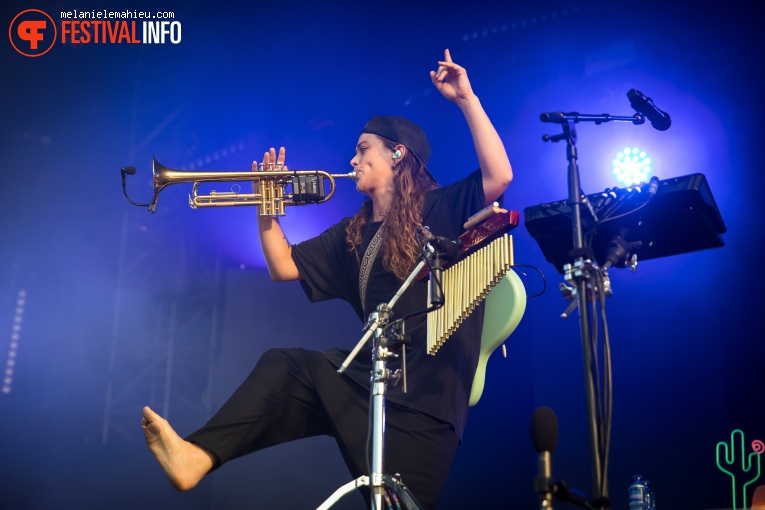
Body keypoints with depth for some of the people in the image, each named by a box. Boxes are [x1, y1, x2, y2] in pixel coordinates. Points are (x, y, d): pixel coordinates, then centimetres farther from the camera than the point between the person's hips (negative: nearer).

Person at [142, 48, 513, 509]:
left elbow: (500, 177, -17)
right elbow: (284, 267, 20)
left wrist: (467, 100, -21)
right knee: (283, 367, -15)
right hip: (373, 375, 5)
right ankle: (198, 457, -27)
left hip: (427, 392, -5)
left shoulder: (441, 211, 1)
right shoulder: (354, 232, 19)